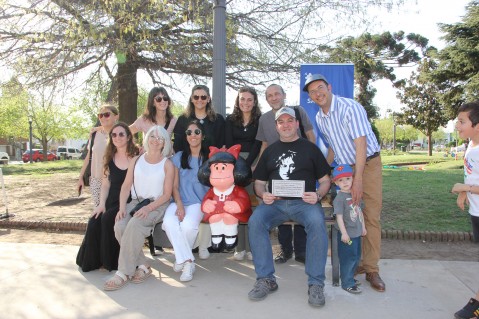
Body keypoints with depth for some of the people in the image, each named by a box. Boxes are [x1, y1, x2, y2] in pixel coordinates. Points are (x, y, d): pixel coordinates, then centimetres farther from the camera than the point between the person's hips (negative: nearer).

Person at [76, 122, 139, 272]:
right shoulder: (110, 159, 12)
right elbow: (105, 184, 11)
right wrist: (102, 204, -4)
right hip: (112, 201, 4)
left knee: (108, 218, -28)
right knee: (94, 222, -20)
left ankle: (110, 261, -8)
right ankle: (92, 261, 3)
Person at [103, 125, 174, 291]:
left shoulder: (167, 164, 2)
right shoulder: (136, 160, 13)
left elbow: (167, 194, -4)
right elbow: (126, 186, 9)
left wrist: (148, 208, -18)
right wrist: (122, 207, -8)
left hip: (157, 205, -4)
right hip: (135, 202, 4)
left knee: (134, 225, -32)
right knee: (120, 226, -26)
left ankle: (123, 272, -23)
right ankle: (142, 266, -12)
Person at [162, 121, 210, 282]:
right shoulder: (178, 157, 13)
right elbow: (175, 186, 8)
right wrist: (179, 205, -9)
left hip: (198, 202, -2)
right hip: (179, 202, 2)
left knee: (188, 225, -32)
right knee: (169, 222, -31)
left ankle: (181, 257, -2)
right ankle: (188, 261, -16)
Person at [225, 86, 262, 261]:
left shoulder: (260, 120, 4)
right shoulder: (230, 120, 9)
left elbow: (257, 145, -2)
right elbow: (229, 144, 2)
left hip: (253, 163, -1)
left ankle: (251, 247, 2)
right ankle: (239, 247, 3)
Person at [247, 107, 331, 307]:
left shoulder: (310, 148, 15)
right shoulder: (270, 151, 21)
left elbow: (325, 180, 13)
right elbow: (259, 182, 20)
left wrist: (318, 195, -9)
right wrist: (263, 195, -3)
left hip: (304, 202, -2)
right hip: (275, 203, 2)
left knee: (317, 223, -33)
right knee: (254, 222, -27)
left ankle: (315, 284, -21)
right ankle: (266, 279, -16)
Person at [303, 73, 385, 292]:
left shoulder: (350, 108, -19)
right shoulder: (319, 118, 4)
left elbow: (360, 144, -24)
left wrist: (358, 180, -29)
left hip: (368, 164, -6)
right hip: (344, 168, 6)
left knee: (371, 218, -6)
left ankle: (371, 270, 3)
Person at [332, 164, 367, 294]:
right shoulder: (339, 198, -16)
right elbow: (339, 216, -20)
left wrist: (363, 226, 19)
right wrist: (344, 233, -23)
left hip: (357, 233, 8)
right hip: (347, 234, -8)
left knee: (356, 257, 19)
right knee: (348, 258, -1)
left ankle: (349, 277, 35)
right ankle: (347, 283, 11)